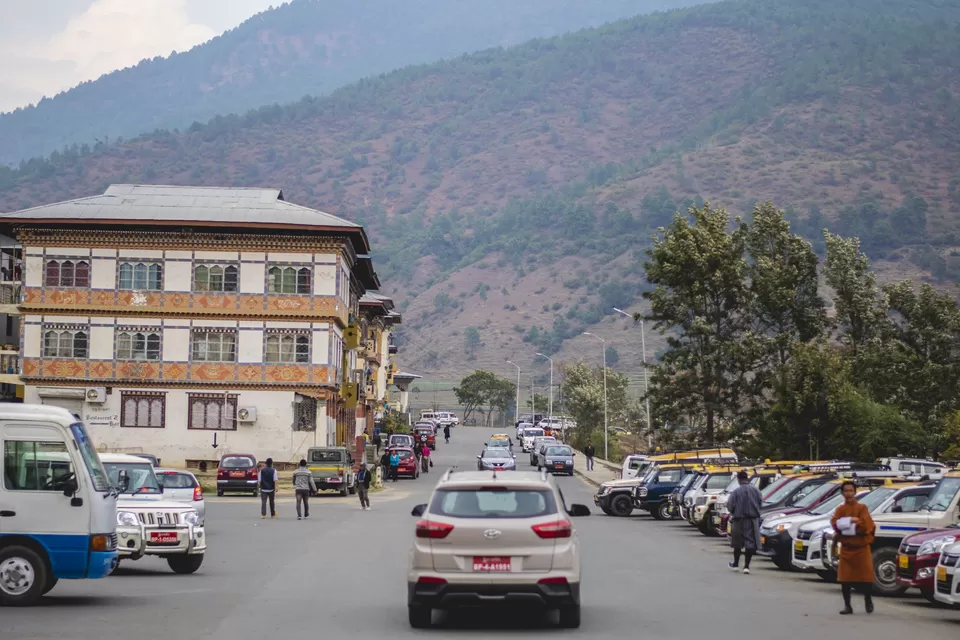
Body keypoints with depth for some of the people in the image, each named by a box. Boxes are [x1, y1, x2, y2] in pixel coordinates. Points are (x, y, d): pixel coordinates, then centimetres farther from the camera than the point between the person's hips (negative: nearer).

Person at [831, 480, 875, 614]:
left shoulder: (862, 508, -1)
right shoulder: (840, 509, 6)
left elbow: (866, 525, -14)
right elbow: (835, 524, -10)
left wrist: (845, 524, -11)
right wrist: (852, 521, -21)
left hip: (861, 548, -2)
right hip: (846, 548, 2)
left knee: (866, 577, 1)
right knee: (845, 578, -1)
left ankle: (868, 601, 26)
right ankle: (847, 606, 7)